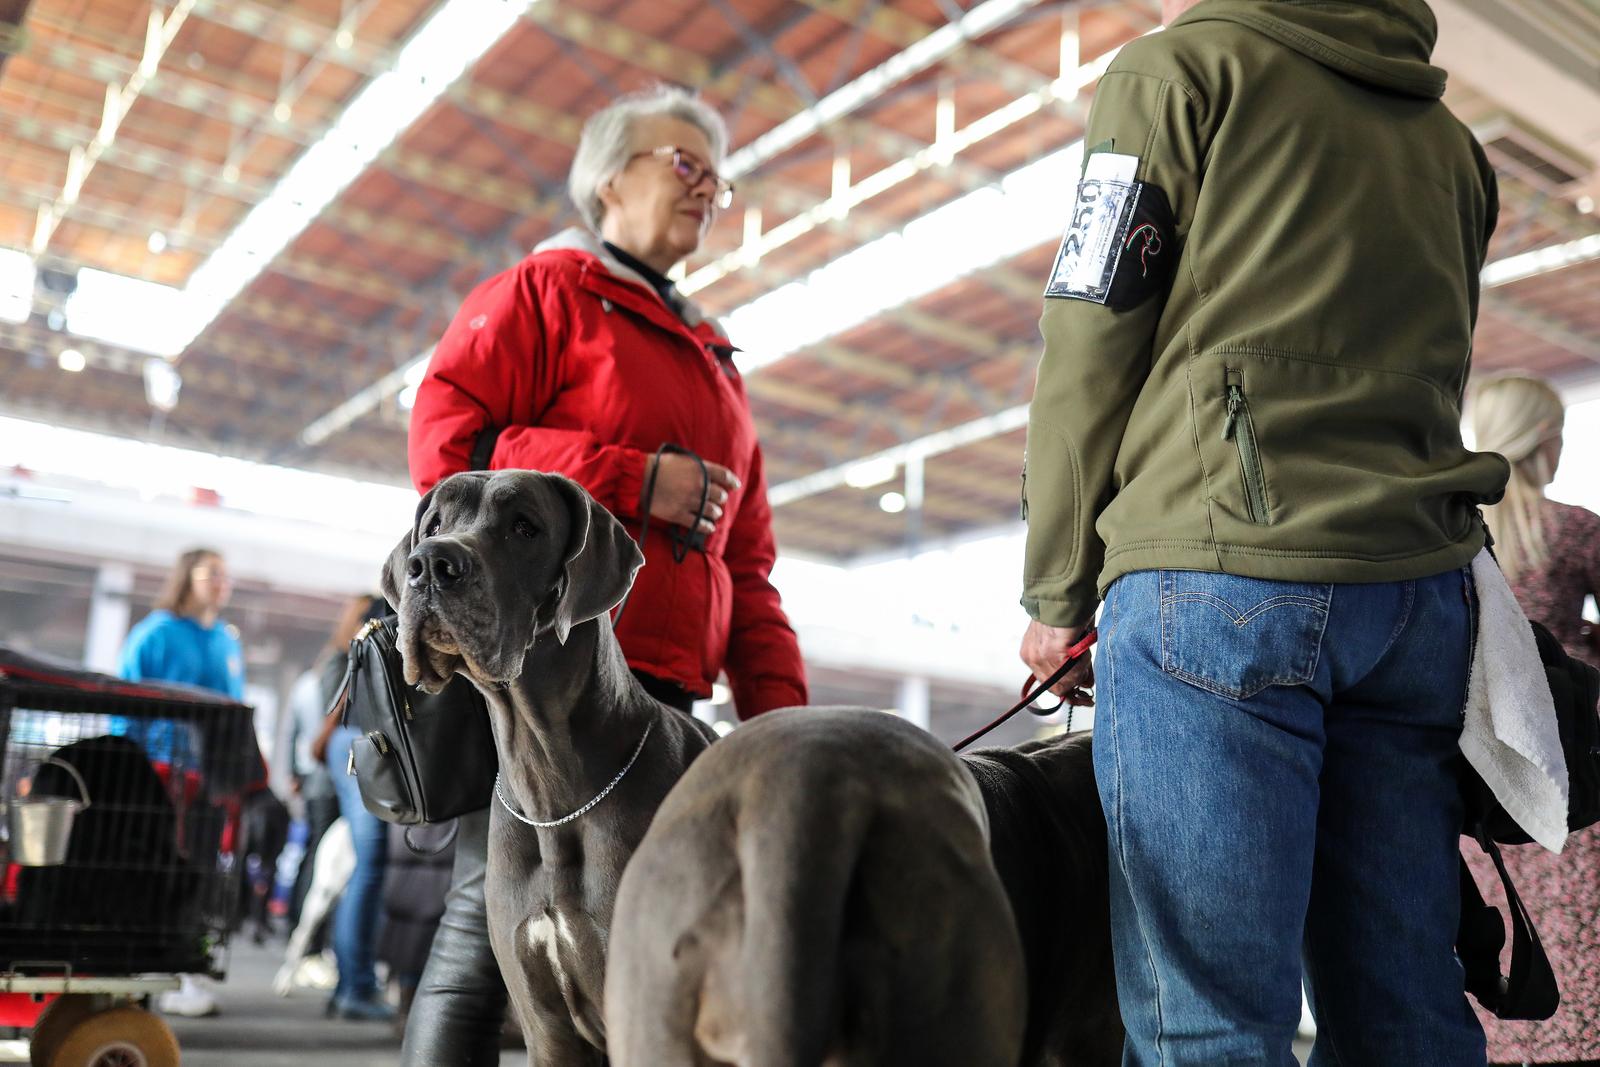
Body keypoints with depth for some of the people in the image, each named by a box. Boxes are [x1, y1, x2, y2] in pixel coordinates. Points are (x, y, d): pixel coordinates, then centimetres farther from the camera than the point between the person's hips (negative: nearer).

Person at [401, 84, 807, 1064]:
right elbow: (444, 441, -7)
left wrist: (777, 700, 9)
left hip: (664, 690, 6)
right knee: (496, 912, -7)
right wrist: (636, 480, -11)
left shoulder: (712, 359, 27)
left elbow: (748, 561, 22)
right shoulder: (543, 291, 8)